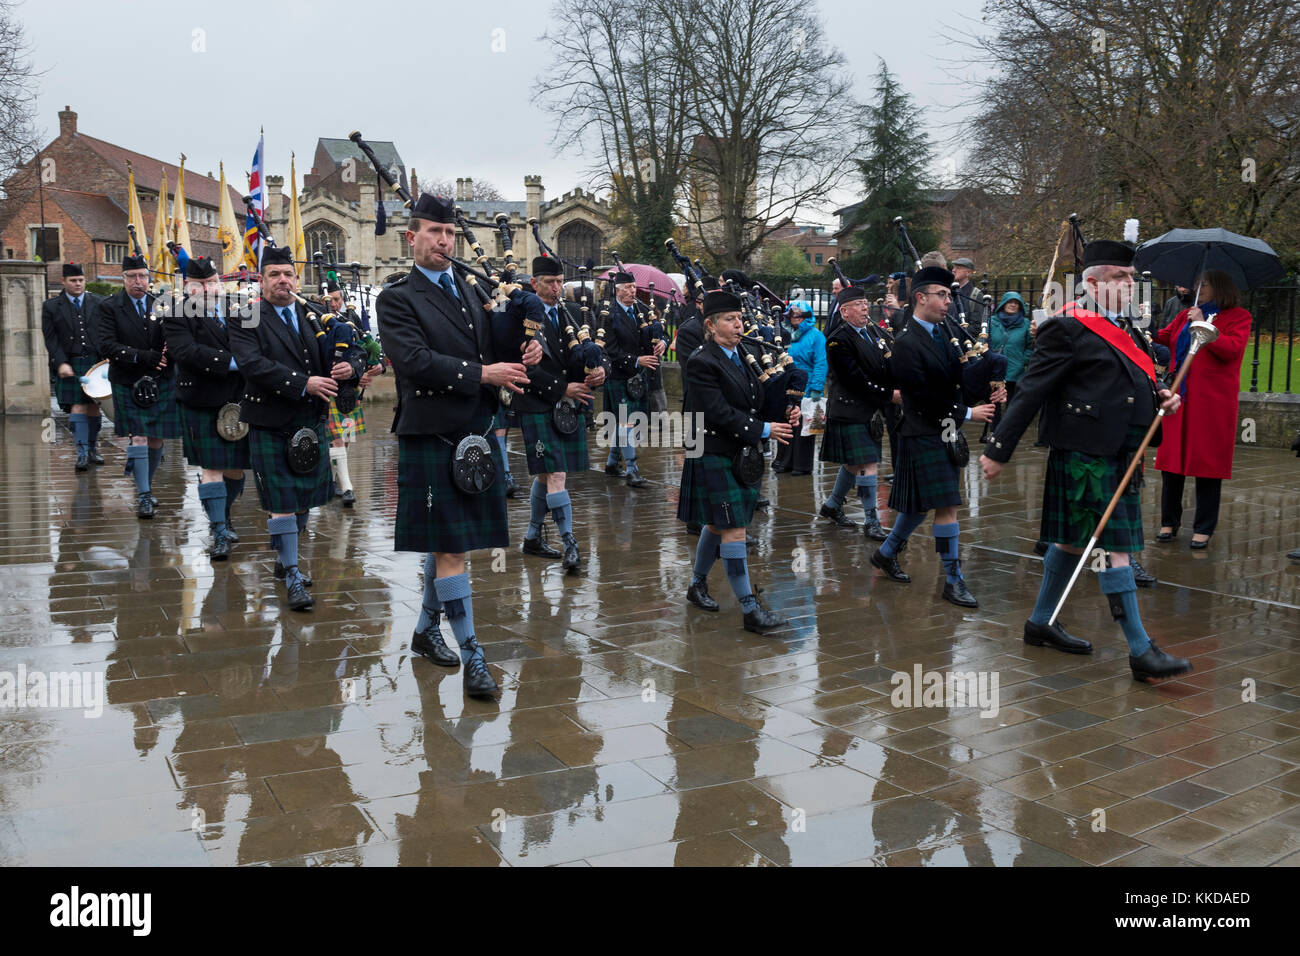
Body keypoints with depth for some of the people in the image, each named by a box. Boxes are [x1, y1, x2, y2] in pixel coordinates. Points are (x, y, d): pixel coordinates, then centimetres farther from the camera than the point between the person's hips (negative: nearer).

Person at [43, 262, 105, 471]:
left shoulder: (98, 303, 8)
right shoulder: (51, 306, 4)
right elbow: (51, 339, -1)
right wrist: (61, 363, -12)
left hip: (96, 363, 2)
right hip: (70, 365, -2)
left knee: (93, 406, 7)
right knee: (78, 407, -8)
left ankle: (92, 450, 19)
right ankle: (82, 454, -7)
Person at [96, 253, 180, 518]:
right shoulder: (110, 307, -1)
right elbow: (106, 346, -10)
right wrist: (142, 357, -19)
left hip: (162, 383, 3)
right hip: (129, 384, -3)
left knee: (157, 439, 7)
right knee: (138, 437, -7)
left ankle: (147, 485, 26)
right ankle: (143, 495, -2)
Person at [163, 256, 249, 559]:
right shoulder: (177, 317, -4)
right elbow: (187, 351, -20)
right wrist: (231, 362, -25)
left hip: (239, 403, 4)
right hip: (202, 406, -4)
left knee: (236, 467, 10)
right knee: (210, 468, -2)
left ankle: (224, 517, 33)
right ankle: (219, 534, 3)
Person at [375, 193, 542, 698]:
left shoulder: (473, 292, 17)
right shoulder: (396, 298, -3)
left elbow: (496, 347, 20)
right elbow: (415, 361, -17)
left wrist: (528, 349, -3)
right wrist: (482, 373, -19)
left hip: (476, 433, 7)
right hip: (432, 437, -6)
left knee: (447, 541, 16)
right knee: (448, 546, -5)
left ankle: (425, 630, 32)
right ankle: (472, 656, -1)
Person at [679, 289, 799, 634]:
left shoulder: (740, 356, 11)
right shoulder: (701, 362, -15)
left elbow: (753, 400, 16)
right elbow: (719, 413, -22)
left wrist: (783, 413, -3)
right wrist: (763, 430, -21)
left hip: (741, 456, 8)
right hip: (716, 457, -8)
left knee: (717, 525, 19)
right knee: (734, 531, -7)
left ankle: (697, 585, 37)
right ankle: (750, 610, -4)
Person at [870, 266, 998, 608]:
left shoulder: (943, 332, 10)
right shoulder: (906, 343, -15)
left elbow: (956, 379, 12)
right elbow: (923, 397, -18)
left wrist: (987, 393, -7)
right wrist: (966, 414, -13)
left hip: (946, 433, 8)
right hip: (924, 435, -8)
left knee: (921, 503, 17)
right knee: (947, 506, -8)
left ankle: (886, 554, 35)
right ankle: (953, 581, 2)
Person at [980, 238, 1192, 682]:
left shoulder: (1122, 327, 16)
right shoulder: (1068, 328, -12)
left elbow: (1134, 384, 27)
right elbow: (1030, 392, -15)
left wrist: (1160, 398, 5)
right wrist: (998, 450, -16)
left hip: (1117, 454, 9)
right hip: (1085, 455, -9)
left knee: (1075, 540, 16)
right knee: (1114, 546, -6)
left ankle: (1041, 622, 30)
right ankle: (1141, 651, -1)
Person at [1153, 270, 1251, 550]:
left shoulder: (1237, 317, 1)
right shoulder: (1186, 315, 18)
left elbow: (1233, 348, -13)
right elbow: (1163, 337, 15)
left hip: (1213, 403, -5)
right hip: (1179, 399, 5)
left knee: (1208, 463, -1)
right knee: (1171, 460, 6)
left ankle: (1203, 528, 7)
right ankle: (1169, 522, 17)